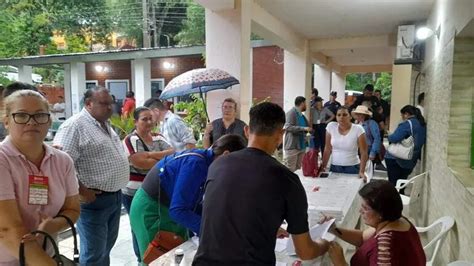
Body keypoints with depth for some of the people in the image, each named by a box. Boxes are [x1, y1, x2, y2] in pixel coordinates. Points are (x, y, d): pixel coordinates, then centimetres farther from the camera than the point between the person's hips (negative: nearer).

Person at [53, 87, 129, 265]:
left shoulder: (106, 125, 12)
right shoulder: (74, 125, -17)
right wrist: (80, 191, -20)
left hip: (115, 196, 9)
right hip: (94, 199, -8)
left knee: (106, 248, 22)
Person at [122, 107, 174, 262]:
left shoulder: (158, 138, 6)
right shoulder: (130, 140, -11)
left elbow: (173, 153, -7)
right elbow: (140, 163, -22)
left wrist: (151, 154, -20)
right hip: (134, 193, -4)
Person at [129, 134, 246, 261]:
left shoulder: (205, 162, -2)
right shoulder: (195, 163, -28)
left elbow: (191, 204, 5)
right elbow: (178, 210, -31)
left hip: (169, 208, 8)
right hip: (151, 211, -8)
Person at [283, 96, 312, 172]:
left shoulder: (301, 115, 15)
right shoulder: (291, 113, -10)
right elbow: (287, 127, -23)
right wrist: (304, 128, -25)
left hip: (301, 146, 8)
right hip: (292, 146, -8)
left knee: (298, 169, 11)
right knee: (289, 170, -6)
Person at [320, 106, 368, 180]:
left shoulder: (358, 129, -11)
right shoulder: (331, 126, -5)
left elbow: (364, 152, -9)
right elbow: (327, 149, 1)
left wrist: (362, 172, -17)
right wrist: (323, 167, -3)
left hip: (352, 167, -2)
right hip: (334, 167, 2)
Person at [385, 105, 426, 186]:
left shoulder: (407, 124, -16)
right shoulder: (423, 125, 10)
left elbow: (394, 138, -25)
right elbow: (422, 142, 18)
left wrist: (389, 136, -5)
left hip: (395, 159, -8)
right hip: (411, 161, 8)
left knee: (393, 182, -2)